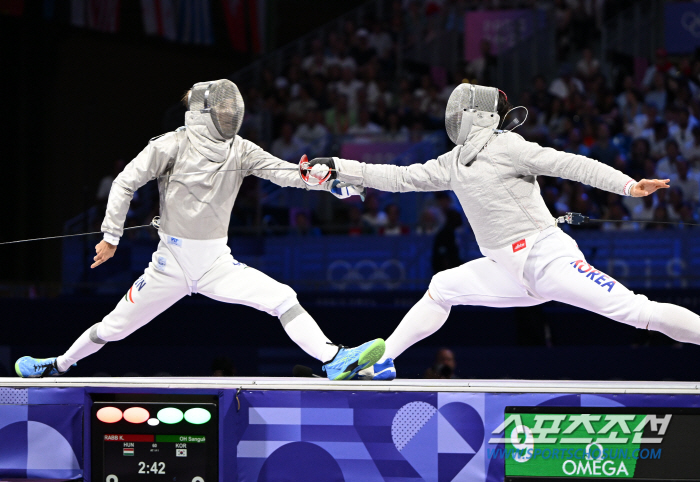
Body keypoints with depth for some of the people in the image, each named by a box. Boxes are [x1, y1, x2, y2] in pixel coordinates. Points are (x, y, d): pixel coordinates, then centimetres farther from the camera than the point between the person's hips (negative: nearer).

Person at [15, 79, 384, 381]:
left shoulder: (240, 151, -2)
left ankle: (336, 361, -24)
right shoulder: (172, 145, -13)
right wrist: (111, 236, -9)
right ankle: (57, 366, 30)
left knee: (283, 300, -17)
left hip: (216, 262, 3)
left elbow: (284, 172, -12)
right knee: (115, 327, 8)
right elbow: (125, 184, -8)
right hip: (172, 261, -3)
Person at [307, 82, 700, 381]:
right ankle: (383, 362, 22)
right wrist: (338, 168, 14)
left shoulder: (505, 146, -10)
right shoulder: (454, 163, 13)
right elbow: (399, 178, 18)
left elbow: (569, 164, -16)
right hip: (513, 272, 8)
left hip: (549, 258, -8)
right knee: (441, 289, 13)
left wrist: (629, 185, -26)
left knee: (638, 312, -21)